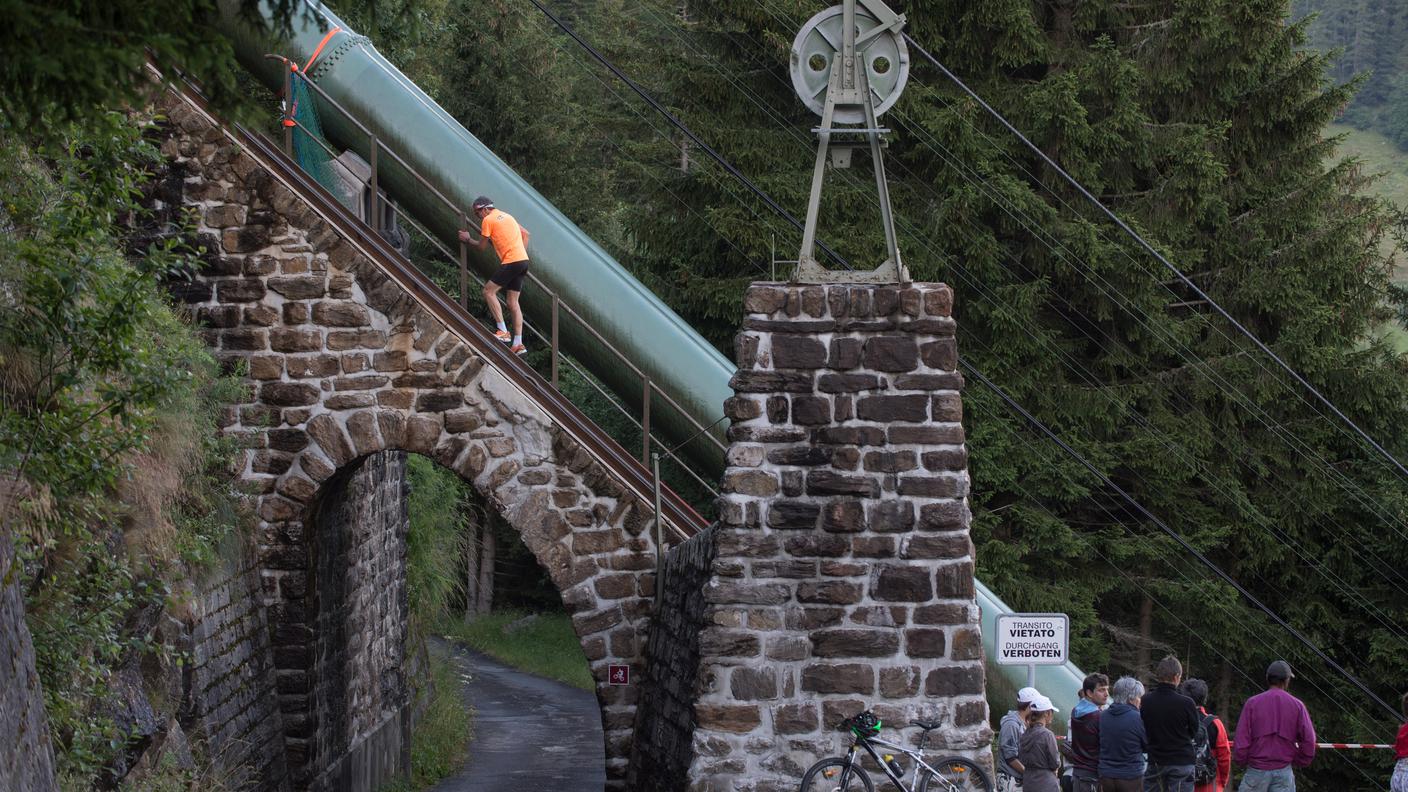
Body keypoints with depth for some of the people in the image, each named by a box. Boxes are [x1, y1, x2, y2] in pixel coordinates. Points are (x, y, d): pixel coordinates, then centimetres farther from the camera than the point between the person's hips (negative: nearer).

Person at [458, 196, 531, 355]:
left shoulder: (488, 220, -4)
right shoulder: (506, 216, 21)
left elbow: (481, 246, 3)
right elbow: (525, 234, 24)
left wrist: (468, 239, 21)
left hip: (511, 262, -9)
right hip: (523, 260, 9)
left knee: (489, 291, -3)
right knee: (513, 303, 9)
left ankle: (503, 331, -11)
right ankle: (518, 344, 5)